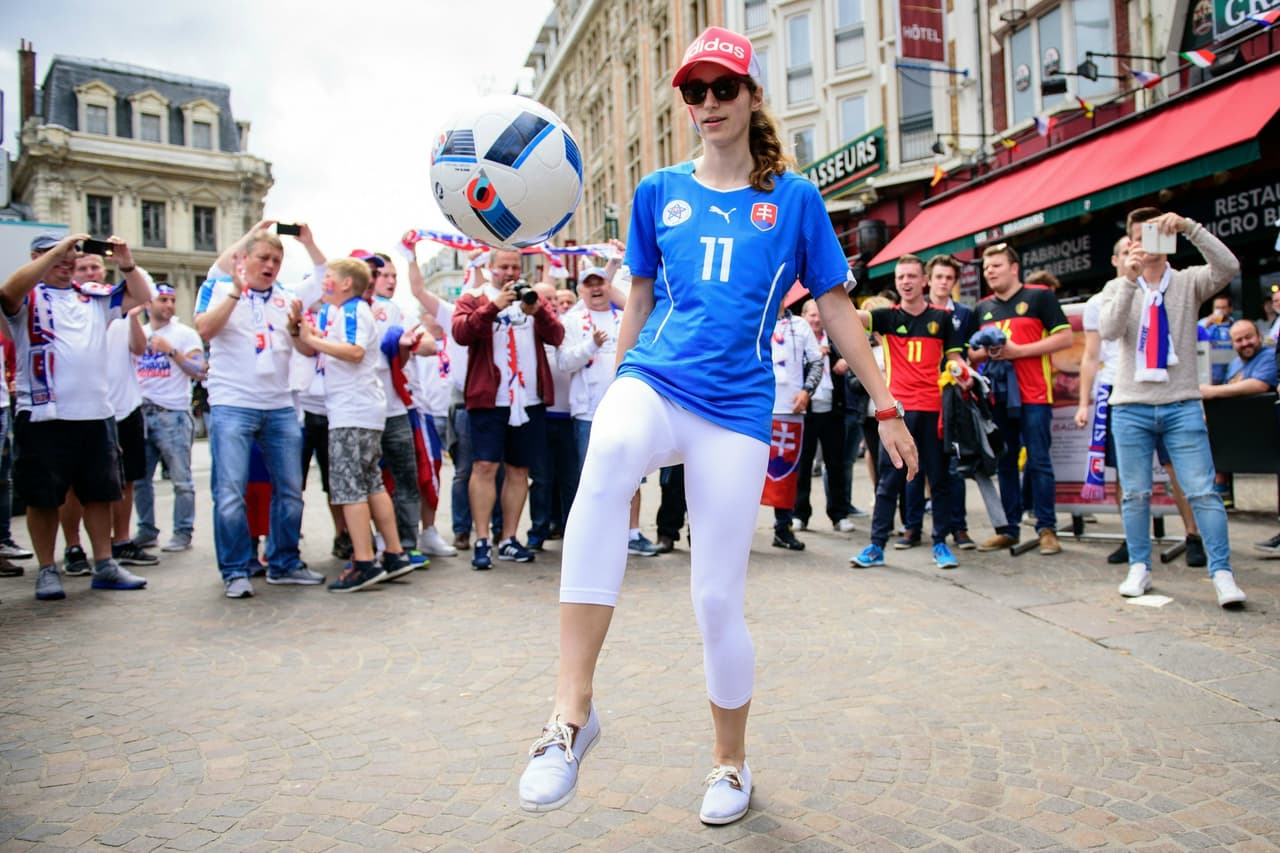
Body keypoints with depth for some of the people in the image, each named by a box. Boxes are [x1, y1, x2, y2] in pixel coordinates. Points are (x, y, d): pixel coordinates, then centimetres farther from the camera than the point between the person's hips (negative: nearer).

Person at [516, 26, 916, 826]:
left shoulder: (794, 198, 8)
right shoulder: (659, 192, 13)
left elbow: (837, 309, 9)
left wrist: (887, 406, 6)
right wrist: (614, 389, 21)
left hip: (736, 405, 0)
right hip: (653, 379, 1)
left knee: (719, 599, -1)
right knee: (610, 451, -38)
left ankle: (732, 760, 26)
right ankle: (574, 707, -36)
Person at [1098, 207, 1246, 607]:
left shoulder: (1189, 282, 5)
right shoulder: (1117, 288, 7)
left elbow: (1228, 267, -16)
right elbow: (1108, 330, -13)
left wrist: (1189, 227, -24)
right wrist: (1129, 280, -23)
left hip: (1182, 404, -1)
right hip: (1131, 405, 1)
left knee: (1203, 491, -4)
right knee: (1135, 493, 6)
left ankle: (1222, 573, 1)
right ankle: (1139, 568, 16)